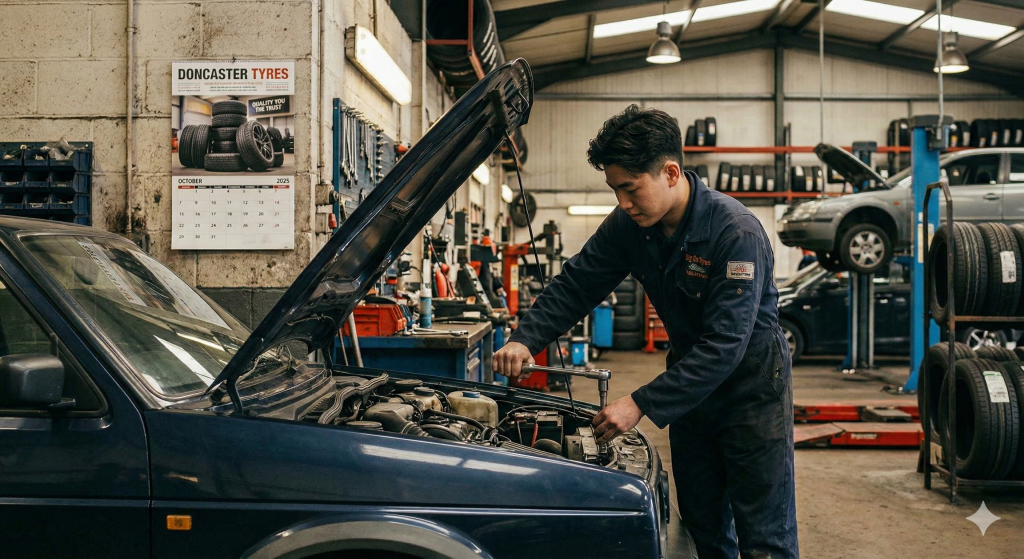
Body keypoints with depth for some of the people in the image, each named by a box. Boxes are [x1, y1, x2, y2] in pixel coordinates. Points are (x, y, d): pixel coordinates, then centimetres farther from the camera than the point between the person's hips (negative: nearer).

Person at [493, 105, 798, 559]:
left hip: (751, 381, -6)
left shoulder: (737, 233, -28)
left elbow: (724, 345, -31)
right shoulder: (627, 226, -8)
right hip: (691, 371, 6)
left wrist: (643, 404, -34)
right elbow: (575, 284, 1)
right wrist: (525, 339, -15)